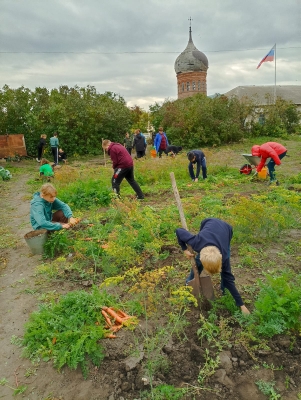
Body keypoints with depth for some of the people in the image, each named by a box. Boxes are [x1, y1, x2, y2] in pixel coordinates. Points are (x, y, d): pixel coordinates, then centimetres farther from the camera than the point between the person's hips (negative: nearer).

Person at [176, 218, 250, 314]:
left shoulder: (223, 256, -39)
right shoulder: (196, 242, -42)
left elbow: (229, 279, -27)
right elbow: (179, 231, -25)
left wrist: (241, 305, -21)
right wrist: (185, 250, -19)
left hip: (226, 229, -1)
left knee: (225, 270, -10)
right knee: (198, 261, 1)